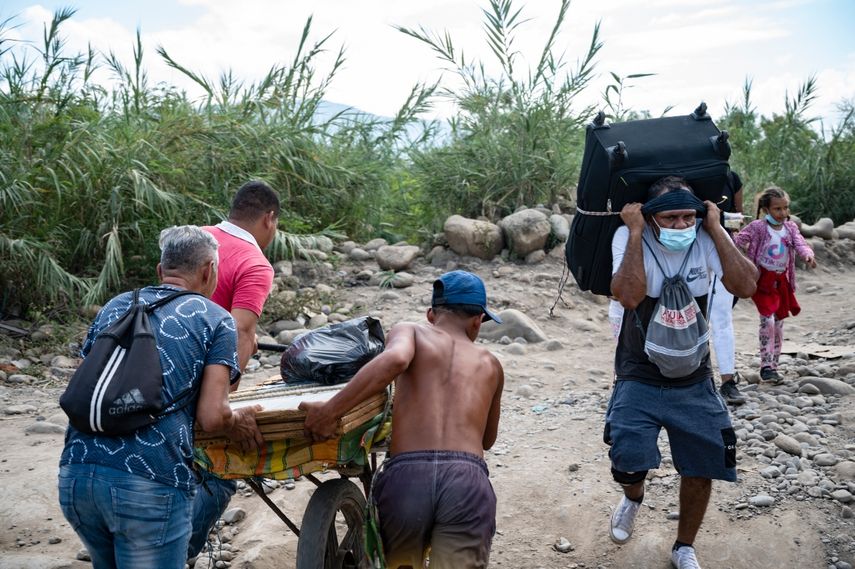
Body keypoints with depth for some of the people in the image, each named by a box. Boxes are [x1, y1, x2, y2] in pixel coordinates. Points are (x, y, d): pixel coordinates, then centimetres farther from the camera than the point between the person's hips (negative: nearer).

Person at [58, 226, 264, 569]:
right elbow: (211, 417, -5)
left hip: (75, 475, 6)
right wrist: (238, 424, 16)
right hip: (151, 484, -5)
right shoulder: (216, 320, 5)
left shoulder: (114, 307, 19)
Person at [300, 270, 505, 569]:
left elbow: (395, 359, -10)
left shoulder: (409, 331, 16)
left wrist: (330, 410, -11)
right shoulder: (490, 364, 25)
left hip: (405, 476, 0)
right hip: (467, 481, 0)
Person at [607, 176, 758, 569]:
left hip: (694, 382, 3)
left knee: (702, 468, 8)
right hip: (639, 379, -3)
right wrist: (635, 231, -28)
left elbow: (746, 286, -23)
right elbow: (629, 296, -33)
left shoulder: (706, 239, -9)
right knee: (629, 460, -19)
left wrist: (715, 227, -20)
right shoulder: (629, 237, -16)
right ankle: (633, 497, 21)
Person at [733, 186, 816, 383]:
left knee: (779, 322, 10)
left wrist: (808, 255, -28)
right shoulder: (758, 227, -10)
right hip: (763, 279, -6)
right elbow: (738, 240, -10)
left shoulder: (790, 227, 4)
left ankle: (773, 365, 21)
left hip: (782, 280, 6)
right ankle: (766, 366, -10)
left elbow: (800, 243, -9)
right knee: (767, 320, -16)